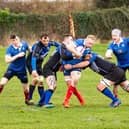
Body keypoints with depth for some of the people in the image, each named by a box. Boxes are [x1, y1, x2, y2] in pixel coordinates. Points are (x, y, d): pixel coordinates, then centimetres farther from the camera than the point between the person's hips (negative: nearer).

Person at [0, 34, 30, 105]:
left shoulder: (24, 44, -9)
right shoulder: (10, 49, -18)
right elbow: (7, 60, -27)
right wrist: (17, 56, -31)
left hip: (22, 70, 2)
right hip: (12, 69, -2)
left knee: (26, 87, 9)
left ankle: (27, 100, 36)